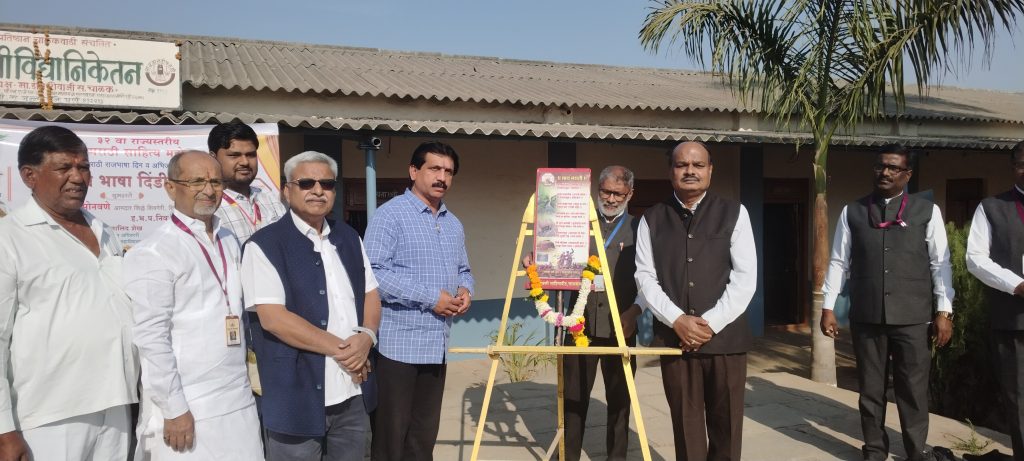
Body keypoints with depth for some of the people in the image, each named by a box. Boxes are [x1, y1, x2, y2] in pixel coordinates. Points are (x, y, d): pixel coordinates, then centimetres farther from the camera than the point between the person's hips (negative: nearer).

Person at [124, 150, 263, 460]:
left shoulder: (230, 242, 11)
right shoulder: (153, 254, -10)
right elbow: (150, 337, -13)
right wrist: (173, 409, -14)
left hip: (239, 402, 6)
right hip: (186, 409, -6)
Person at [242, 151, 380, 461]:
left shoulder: (349, 238, 12)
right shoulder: (265, 245, -8)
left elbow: (371, 295, 14)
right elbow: (273, 318, -16)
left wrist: (366, 337, -8)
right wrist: (341, 349, -14)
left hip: (352, 393, 6)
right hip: (297, 396, -5)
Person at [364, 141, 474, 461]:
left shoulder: (453, 224, 16)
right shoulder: (391, 214, -9)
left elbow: (463, 270, 25)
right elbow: (375, 272, -19)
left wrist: (465, 290, 0)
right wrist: (430, 297, -18)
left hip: (437, 344, 7)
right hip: (398, 342, -7)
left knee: (425, 435, 15)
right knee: (390, 435, 1)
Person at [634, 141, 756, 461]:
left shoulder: (734, 213, 3)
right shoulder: (652, 219, 7)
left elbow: (745, 277, -3)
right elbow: (645, 277, 2)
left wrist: (711, 323, -11)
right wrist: (677, 320, -11)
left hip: (725, 336, -1)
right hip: (674, 337, 1)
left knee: (725, 425, 6)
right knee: (686, 424, 7)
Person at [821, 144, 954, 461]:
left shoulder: (927, 211, 3)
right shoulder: (852, 212, 6)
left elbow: (940, 264, 2)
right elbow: (838, 262, 6)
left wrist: (944, 311, -3)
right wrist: (828, 307, 2)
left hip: (911, 316, -1)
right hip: (866, 315, 1)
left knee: (913, 387, 6)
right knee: (870, 387, 10)